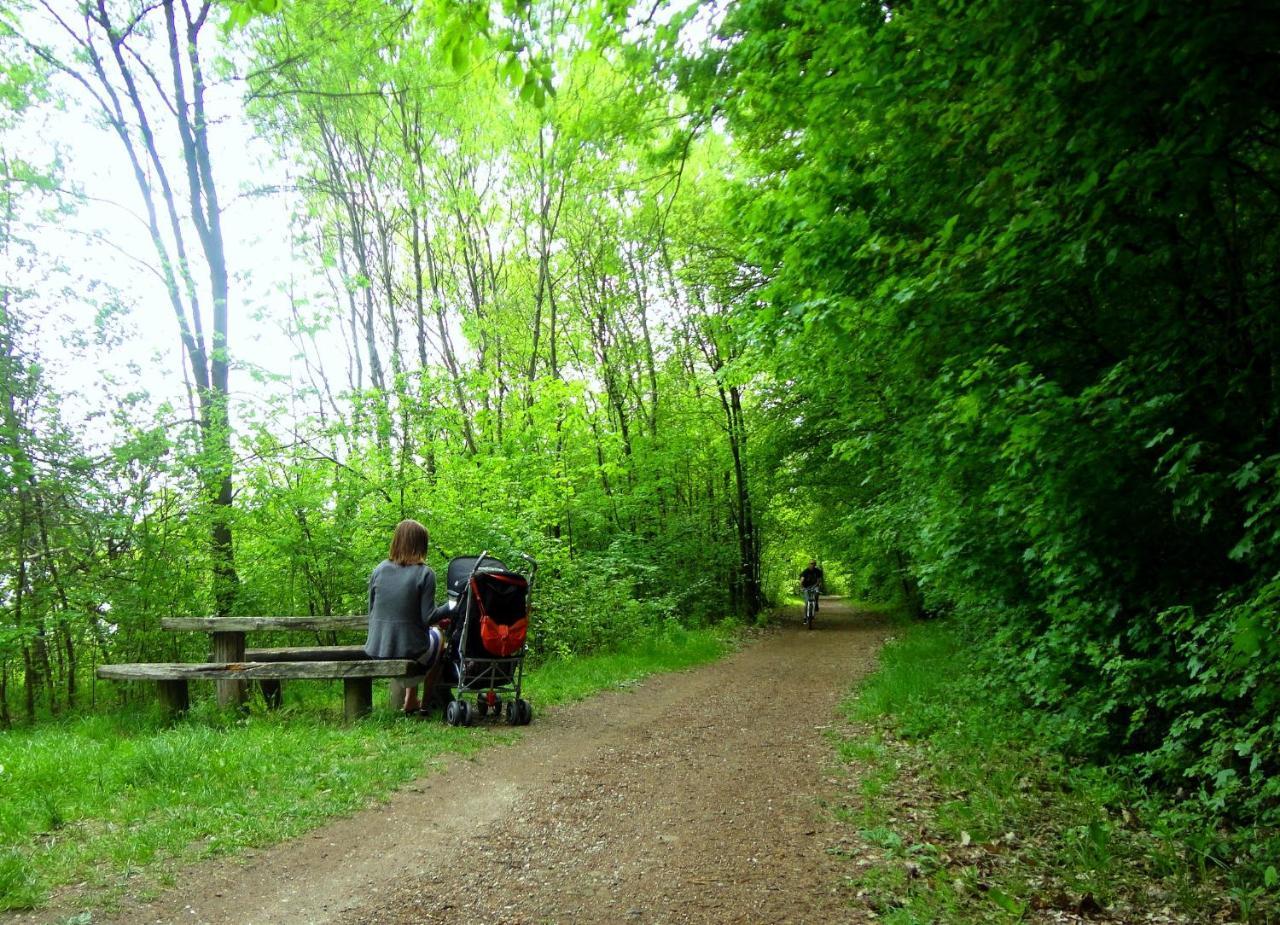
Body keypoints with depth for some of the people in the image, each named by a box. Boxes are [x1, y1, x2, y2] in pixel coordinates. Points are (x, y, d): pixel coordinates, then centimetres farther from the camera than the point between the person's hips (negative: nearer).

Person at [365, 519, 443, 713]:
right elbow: (428, 618, -13)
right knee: (437, 636, 29)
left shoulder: (379, 570, 0)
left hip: (375, 650, 4)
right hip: (409, 650, -4)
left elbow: (372, 612, 6)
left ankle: (411, 701, 36)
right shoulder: (424, 573, -13)